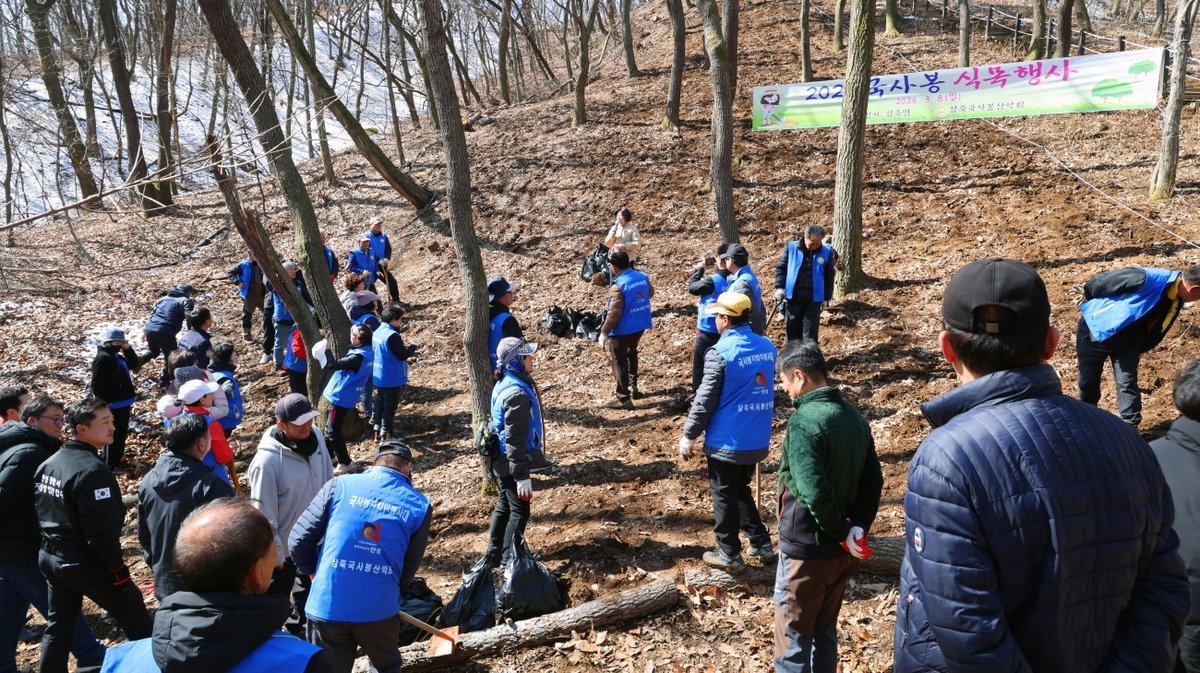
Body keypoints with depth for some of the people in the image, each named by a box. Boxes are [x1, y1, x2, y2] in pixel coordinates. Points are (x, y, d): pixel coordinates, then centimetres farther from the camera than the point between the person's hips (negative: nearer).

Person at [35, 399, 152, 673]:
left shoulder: (47, 465, 6)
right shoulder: (92, 470, -24)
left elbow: (40, 512, 13)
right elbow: (101, 530, -25)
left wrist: (53, 547, 19)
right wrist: (117, 569, -16)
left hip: (50, 558, 9)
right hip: (86, 563, -9)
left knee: (58, 627, 19)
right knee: (137, 623, 4)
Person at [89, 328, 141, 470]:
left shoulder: (116, 356, 12)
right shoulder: (103, 358, -20)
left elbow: (134, 365, 19)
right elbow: (97, 385, -23)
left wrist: (128, 350, 5)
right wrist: (105, 403, -23)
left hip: (122, 402, 10)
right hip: (114, 404, -10)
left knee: (121, 432, 21)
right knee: (114, 434, 0)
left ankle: (116, 460, 35)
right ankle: (111, 465, 10)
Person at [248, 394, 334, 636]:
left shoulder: (316, 437, -13)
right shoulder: (267, 461, -31)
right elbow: (264, 513, -22)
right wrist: (274, 553, -15)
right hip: (286, 544, -6)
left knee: (308, 588, 29)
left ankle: (297, 625, 53)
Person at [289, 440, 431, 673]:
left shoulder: (340, 485, -1)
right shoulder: (420, 505, 1)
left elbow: (299, 541, 0)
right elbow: (409, 566, 8)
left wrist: (314, 572, 19)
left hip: (327, 605, 0)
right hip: (379, 609, 0)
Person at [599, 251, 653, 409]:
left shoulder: (618, 286, -24)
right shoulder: (643, 277, -2)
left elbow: (614, 313, -24)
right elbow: (650, 293, 18)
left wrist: (604, 332, -15)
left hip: (622, 330, -7)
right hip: (640, 325, 7)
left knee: (619, 362, 5)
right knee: (631, 353, 29)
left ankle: (623, 399, 9)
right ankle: (633, 387, 38)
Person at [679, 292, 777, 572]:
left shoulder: (720, 353, -18)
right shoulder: (767, 346, 2)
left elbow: (705, 400, -15)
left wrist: (689, 436, -6)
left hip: (727, 441, -7)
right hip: (758, 440, 7)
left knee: (724, 496, 9)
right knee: (741, 489, 24)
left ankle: (729, 554, 19)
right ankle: (761, 543, 26)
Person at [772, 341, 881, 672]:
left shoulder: (804, 421, -22)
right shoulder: (854, 416, 4)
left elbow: (814, 492, -27)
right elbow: (873, 480, 6)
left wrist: (841, 532, -14)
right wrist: (858, 527, -2)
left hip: (806, 549, -7)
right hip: (842, 550, 8)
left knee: (793, 639, 8)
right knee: (825, 633, 21)